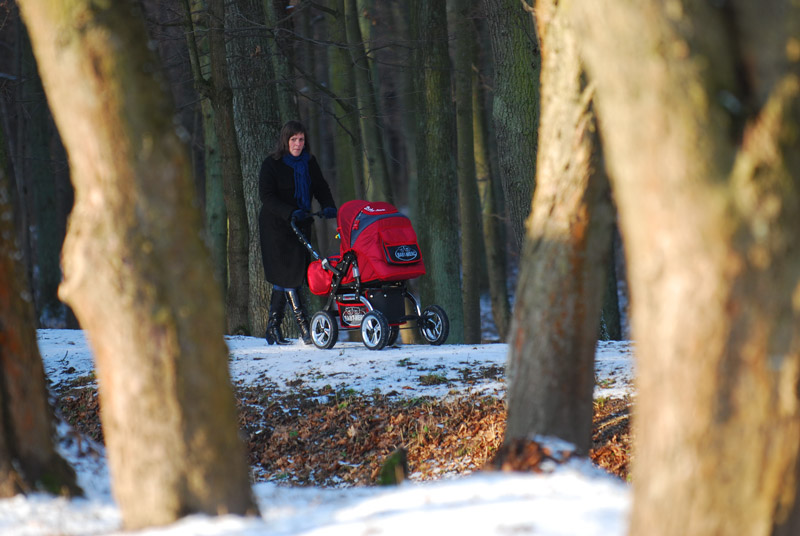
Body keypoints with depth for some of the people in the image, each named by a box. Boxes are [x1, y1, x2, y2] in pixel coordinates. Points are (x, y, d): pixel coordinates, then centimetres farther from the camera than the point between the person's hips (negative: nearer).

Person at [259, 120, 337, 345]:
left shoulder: (309, 163, 8)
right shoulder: (271, 164, -9)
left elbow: (321, 188, 9)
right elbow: (267, 197, -15)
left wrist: (328, 206, -12)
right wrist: (290, 213, -28)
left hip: (301, 224, 5)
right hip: (276, 225, -5)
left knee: (284, 278, 6)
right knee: (287, 275, -14)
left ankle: (273, 329, 12)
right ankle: (303, 326, -18)